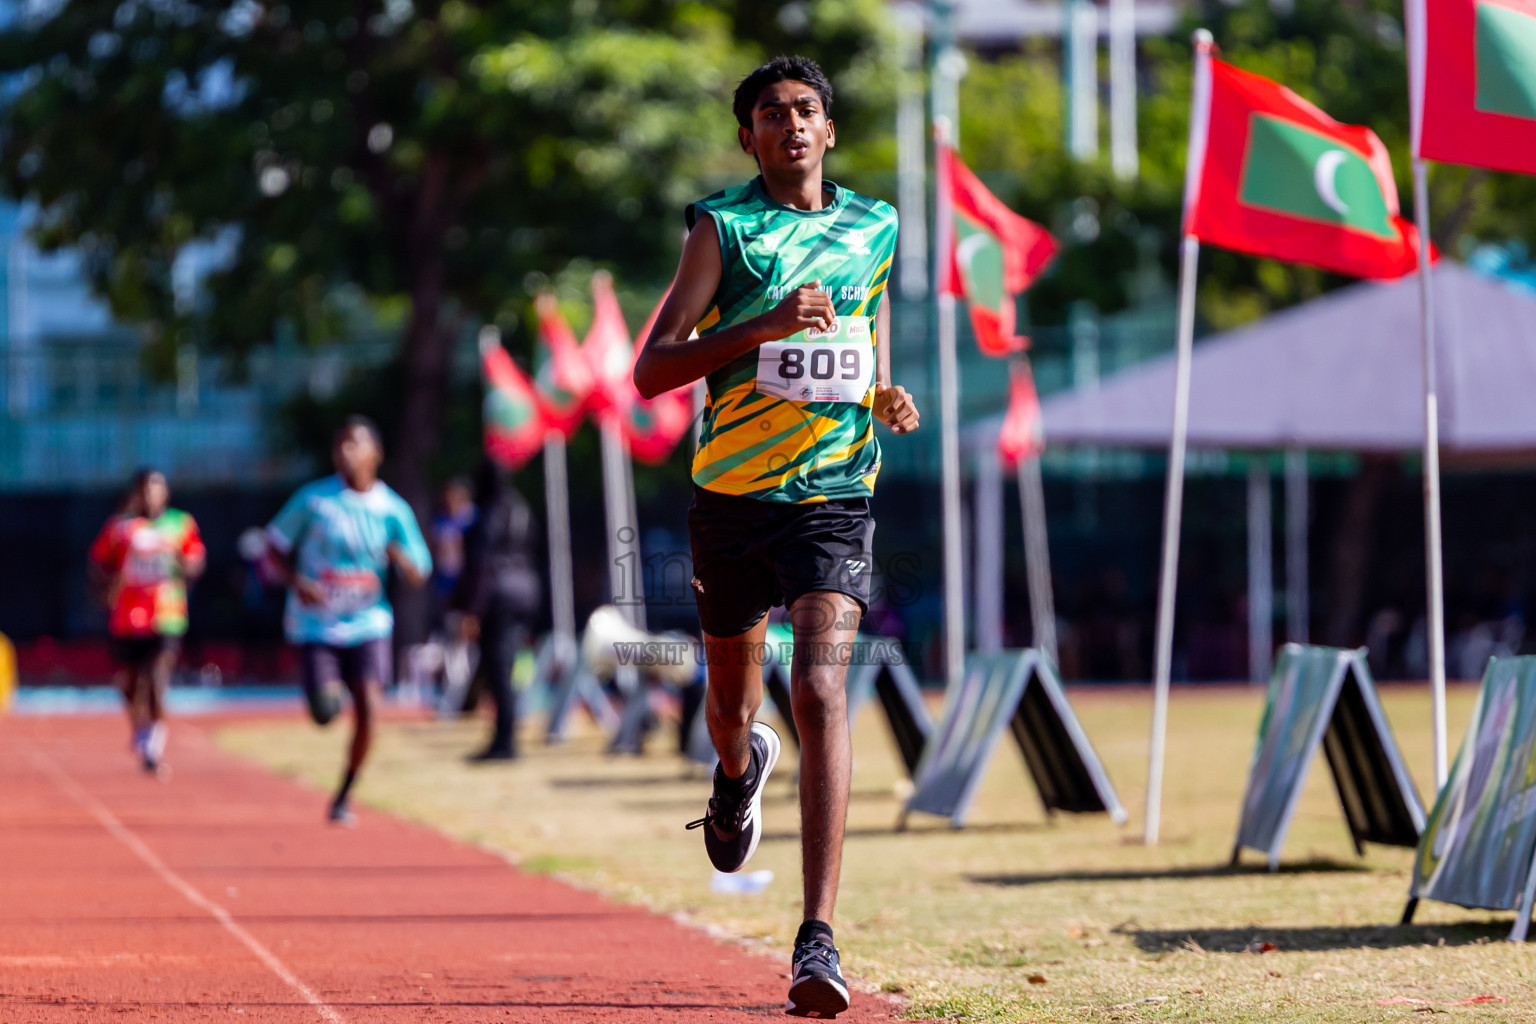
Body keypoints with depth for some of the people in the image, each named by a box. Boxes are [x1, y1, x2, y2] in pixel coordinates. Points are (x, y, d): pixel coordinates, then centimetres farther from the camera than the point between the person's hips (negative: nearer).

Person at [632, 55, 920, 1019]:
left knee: (820, 692, -19)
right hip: (733, 495, 0)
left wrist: (888, 398, 5)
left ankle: (819, 940, -25)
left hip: (835, 495, 0)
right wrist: (764, 326, -22)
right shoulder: (724, 227, -3)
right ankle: (740, 769, 59)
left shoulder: (872, 228, 8)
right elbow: (652, 371, -10)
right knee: (732, 696, 17)